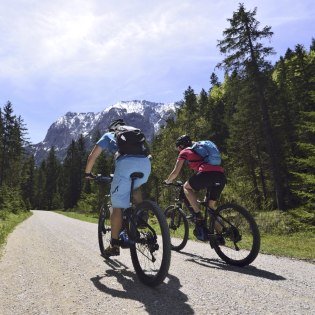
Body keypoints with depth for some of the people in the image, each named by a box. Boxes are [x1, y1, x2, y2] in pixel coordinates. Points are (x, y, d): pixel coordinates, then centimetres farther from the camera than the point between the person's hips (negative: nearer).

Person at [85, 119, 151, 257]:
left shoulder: (108, 135, 30)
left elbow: (92, 156, 21)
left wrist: (88, 173, 34)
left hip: (125, 162, -4)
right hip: (146, 162, 4)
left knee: (118, 205, 5)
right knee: (135, 188, 33)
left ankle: (114, 245, 12)